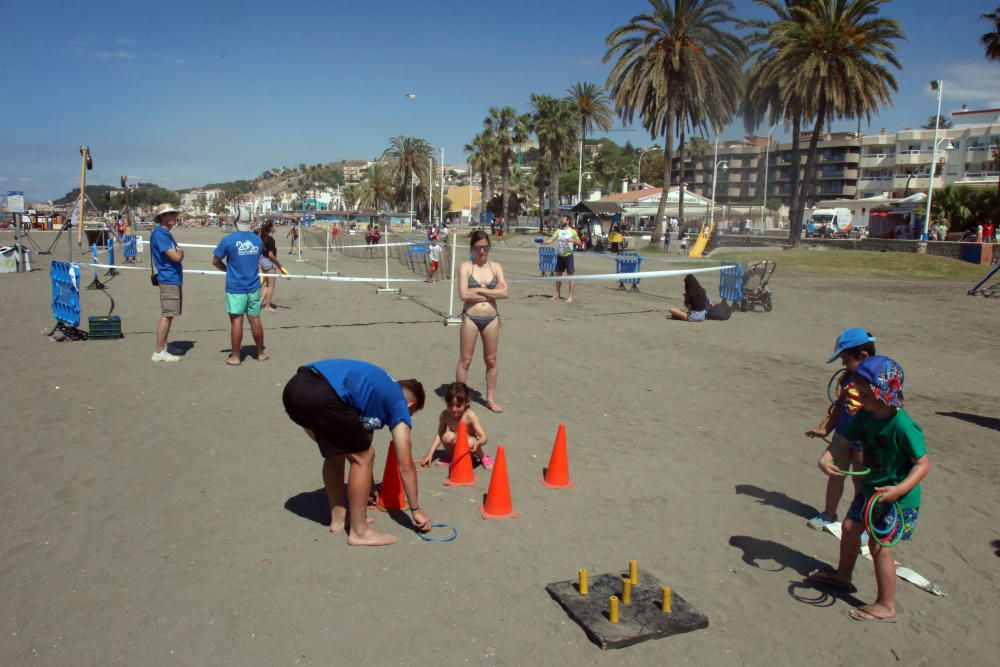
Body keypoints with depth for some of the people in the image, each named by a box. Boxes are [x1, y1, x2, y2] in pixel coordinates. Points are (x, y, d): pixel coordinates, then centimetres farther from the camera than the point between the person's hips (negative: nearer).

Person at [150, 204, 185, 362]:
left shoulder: (166, 233, 18)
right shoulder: (159, 234, -13)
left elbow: (178, 255, 18)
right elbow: (176, 257, -19)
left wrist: (178, 253, -3)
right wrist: (180, 253, 1)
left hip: (174, 279, 10)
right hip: (169, 279, -10)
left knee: (168, 316, 12)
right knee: (166, 316, -8)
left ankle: (163, 349, 19)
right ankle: (159, 352, -3)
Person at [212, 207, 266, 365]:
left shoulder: (228, 240, -10)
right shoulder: (257, 240, 4)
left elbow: (215, 261, -2)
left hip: (235, 287, -4)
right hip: (254, 286, 4)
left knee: (236, 321, 0)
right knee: (255, 320, 10)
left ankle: (235, 357, 5)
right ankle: (261, 353, 19)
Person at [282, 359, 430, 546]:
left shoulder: (379, 387, 35)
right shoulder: (399, 405, 15)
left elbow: (365, 432, 45)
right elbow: (406, 466, 17)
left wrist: (368, 486, 56)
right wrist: (416, 510, 28)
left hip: (295, 387, 9)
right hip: (321, 395, -9)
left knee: (335, 454, 26)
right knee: (363, 457, 9)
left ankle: (338, 518, 36)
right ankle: (359, 532, 16)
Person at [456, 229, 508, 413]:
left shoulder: (496, 267, 5)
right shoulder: (466, 267, -3)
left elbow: (504, 292, -7)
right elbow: (463, 294, -16)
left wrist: (479, 290, -13)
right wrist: (492, 292, -10)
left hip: (491, 319, 3)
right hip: (471, 318, -3)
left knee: (491, 360, 11)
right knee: (465, 360, 3)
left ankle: (491, 398, 24)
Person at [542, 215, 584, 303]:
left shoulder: (572, 231, -4)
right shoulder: (558, 230, 7)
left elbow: (580, 244, -4)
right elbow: (551, 240, -4)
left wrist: (573, 240, -22)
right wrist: (543, 242, -23)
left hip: (568, 256, -5)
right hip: (559, 256, 5)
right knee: (558, 274, 10)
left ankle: (570, 297, -4)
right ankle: (558, 294, 22)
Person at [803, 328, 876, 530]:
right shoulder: (847, 377, -1)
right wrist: (825, 429, 6)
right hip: (842, 434, 5)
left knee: (861, 482, 10)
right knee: (835, 474, 17)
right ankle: (828, 514, 35)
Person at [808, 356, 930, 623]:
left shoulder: (903, 426, -28)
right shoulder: (865, 415, -6)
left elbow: (923, 464, -24)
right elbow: (843, 442, -4)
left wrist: (899, 489, -35)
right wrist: (825, 459, -23)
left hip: (897, 497, -8)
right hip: (871, 486, 8)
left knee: (879, 546, -3)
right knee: (850, 527, 20)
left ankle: (886, 606, 14)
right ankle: (843, 574, 44)